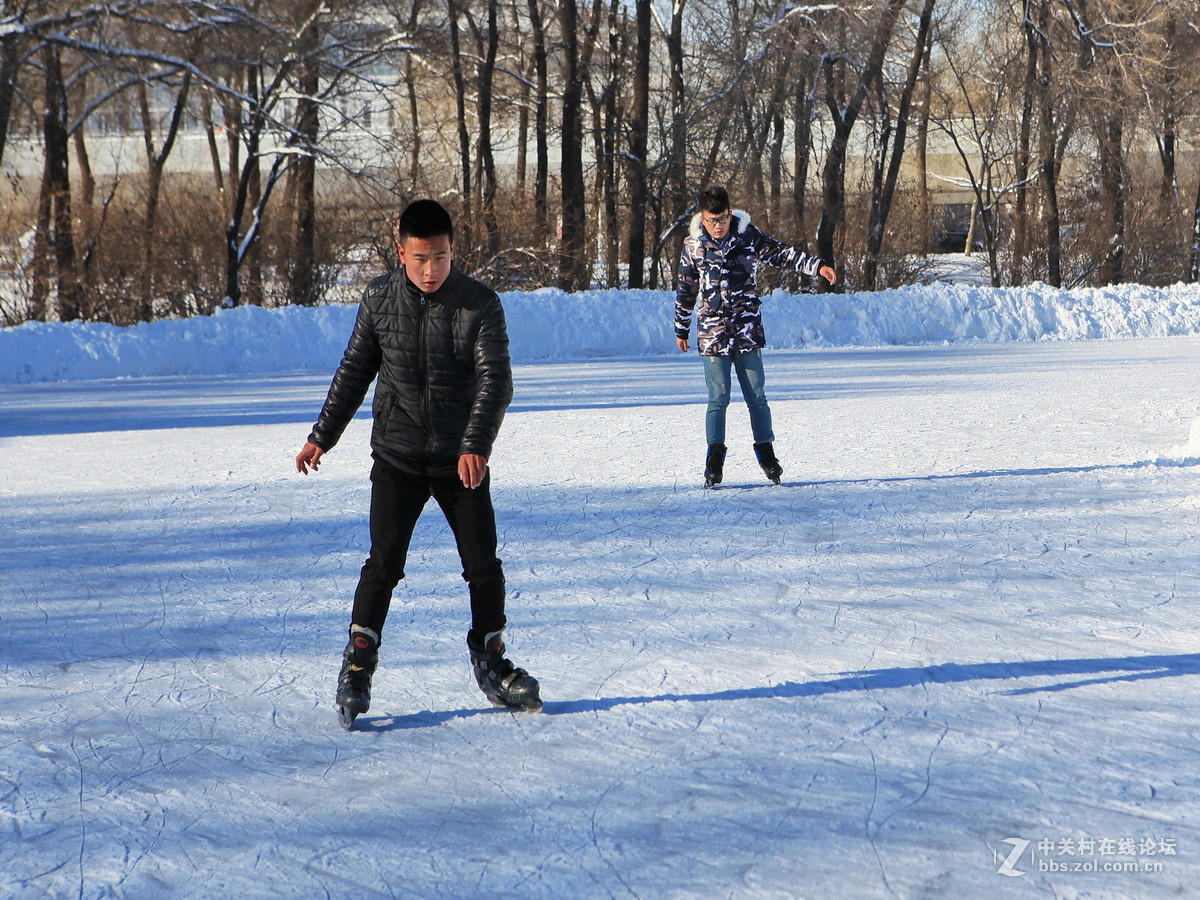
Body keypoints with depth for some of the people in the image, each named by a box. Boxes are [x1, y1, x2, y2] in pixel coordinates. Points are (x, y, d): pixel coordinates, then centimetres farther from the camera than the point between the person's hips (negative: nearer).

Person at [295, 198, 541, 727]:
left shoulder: (480, 304, -8)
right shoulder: (380, 299, -1)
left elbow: (496, 380, -15)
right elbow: (354, 371, 10)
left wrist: (477, 444, -30)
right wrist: (322, 438, 12)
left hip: (462, 461, 0)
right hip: (397, 459, 0)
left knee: (484, 566, 2)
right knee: (384, 563, -8)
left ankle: (490, 664, 22)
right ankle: (357, 666, 5)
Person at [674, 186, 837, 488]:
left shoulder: (748, 236, 0)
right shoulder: (693, 246, 2)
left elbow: (780, 253, 4)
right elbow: (685, 290, 10)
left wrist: (817, 266, -8)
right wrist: (681, 330, 16)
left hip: (747, 330, 1)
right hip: (712, 334, -1)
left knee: (756, 397, 3)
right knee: (718, 398, -3)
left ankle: (766, 453, 14)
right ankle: (714, 460, 4)